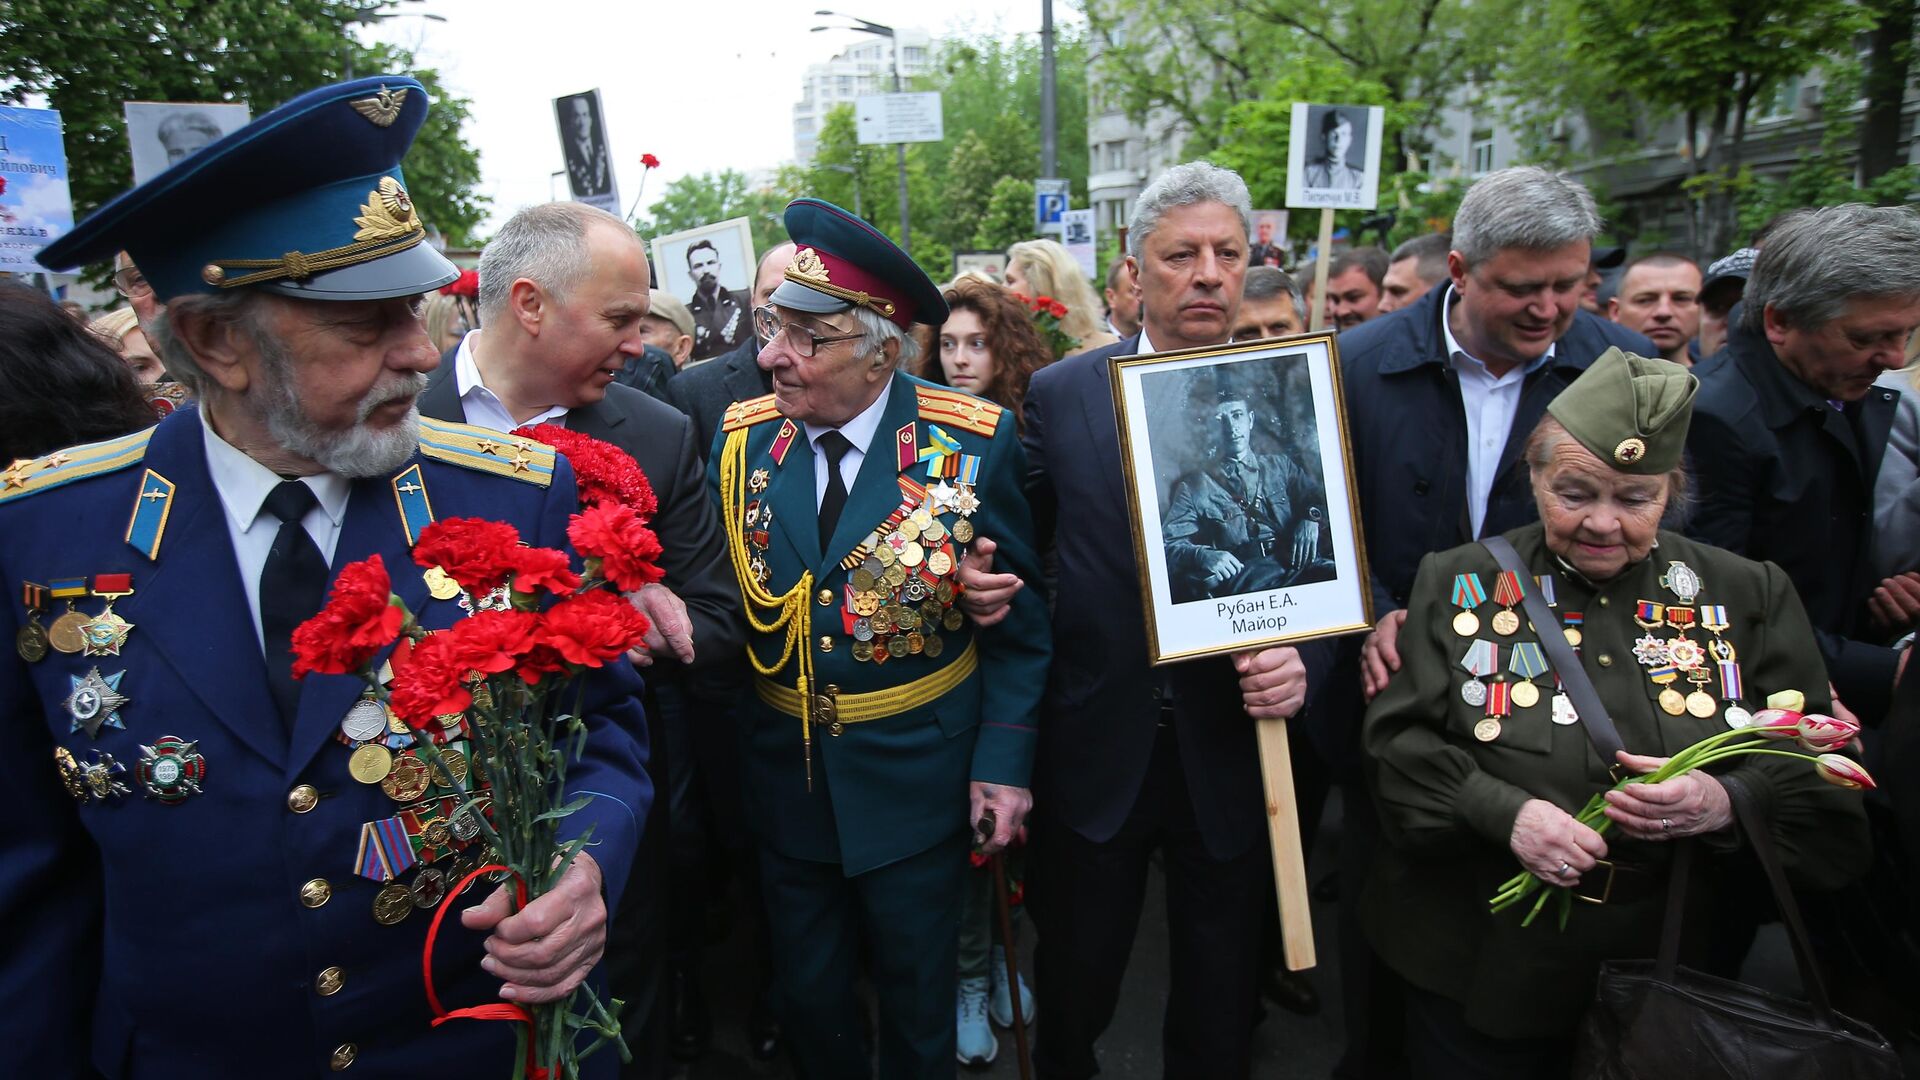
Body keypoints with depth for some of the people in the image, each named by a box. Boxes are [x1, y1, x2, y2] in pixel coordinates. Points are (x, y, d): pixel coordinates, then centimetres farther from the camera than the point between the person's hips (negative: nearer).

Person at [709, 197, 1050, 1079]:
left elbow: (1017, 616, -8)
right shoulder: (739, 439, -6)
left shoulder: (973, 443, -15)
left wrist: (1003, 759, -10)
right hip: (783, 769, 3)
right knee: (808, 994, 21)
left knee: (917, 998, 19)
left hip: (916, 772, -2)